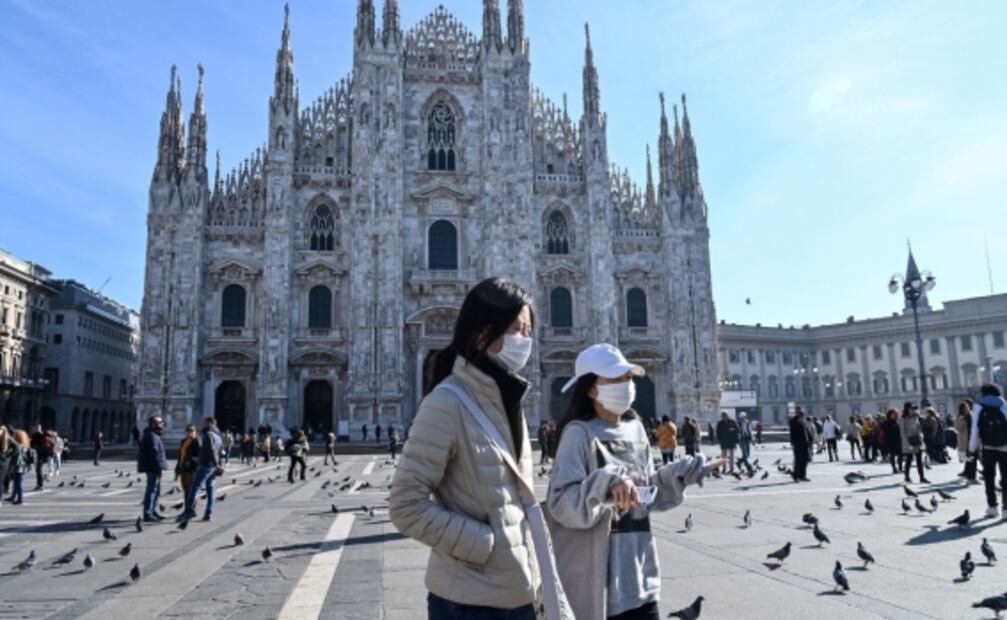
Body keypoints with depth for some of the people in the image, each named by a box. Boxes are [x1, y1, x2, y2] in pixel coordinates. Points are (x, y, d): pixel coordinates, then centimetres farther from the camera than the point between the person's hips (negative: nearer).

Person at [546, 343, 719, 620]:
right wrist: (607, 483, -34)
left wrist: (684, 473, 7)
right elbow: (561, 504, -21)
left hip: (638, 573, 7)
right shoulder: (580, 433, -13)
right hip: (595, 575, -6)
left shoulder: (636, 429, 9)